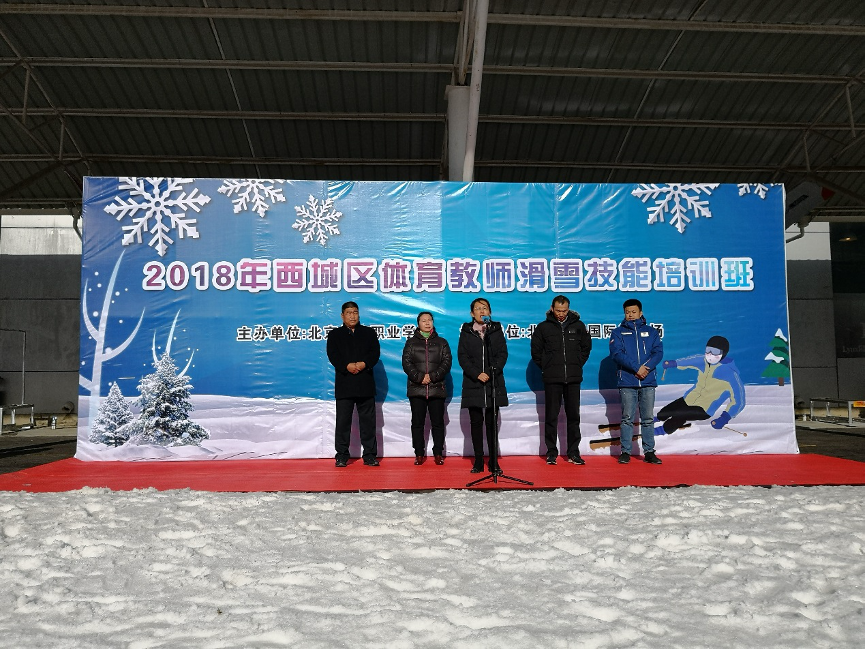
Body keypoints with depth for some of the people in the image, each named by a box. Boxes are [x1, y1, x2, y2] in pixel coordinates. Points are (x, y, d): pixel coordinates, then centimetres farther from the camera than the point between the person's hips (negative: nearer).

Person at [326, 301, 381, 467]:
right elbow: (333, 355, -2)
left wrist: (364, 364, -17)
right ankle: (342, 455, 9)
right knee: (343, 421, 1)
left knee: (368, 420, 3)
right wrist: (347, 366, -18)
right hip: (344, 384, 0)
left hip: (366, 384, 1)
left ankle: (370, 455, 9)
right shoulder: (335, 335, 11)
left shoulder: (369, 333, 13)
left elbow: (375, 353, 2)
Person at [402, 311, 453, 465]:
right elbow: (406, 363, 1)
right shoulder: (411, 342, 11)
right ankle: (419, 454, 9)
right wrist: (420, 377, -12)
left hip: (437, 388, 0)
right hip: (416, 388, 0)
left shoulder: (441, 342, 12)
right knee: (417, 422, 2)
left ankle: (438, 454, 8)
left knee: (438, 422, 0)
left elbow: (447, 363, 3)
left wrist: (432, 376, -10)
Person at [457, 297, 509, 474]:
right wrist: (477, 374, -12)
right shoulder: (466, 331, 7)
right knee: (476, 422, 3)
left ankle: (494, 461, 7)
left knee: (492, 423, 2)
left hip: (494, 383, 0)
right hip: (473, 383, 0)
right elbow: (462, 357, 0)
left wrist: (491, 372, -12)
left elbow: (503, 354, 3)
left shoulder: (497, 329, 9)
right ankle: (478, 461, 10)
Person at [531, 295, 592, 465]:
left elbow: (587, 346, 17)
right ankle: (551, 452, 10)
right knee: (551, 416, 2)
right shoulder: (543, 327, 1)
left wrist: (578, 364, 9)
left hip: (573, 379, 2)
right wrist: (545, 367, 3)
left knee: (574, 416, 6)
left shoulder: (578, 325, 6)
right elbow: (535, 350, 8)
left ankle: (573, 452, 14)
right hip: (552, 379, -2)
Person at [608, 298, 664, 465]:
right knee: (627, 419, 1)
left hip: (648, 382, 2)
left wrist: (646, 367, -15)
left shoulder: (651, 331, 13)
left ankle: (649, 452, 11)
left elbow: (658, 352, 3)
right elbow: (616, 353, -6)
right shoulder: (618, 332, 8)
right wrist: (636, 368, -16)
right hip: (627, 383, -1)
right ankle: (625, 452, 7)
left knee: (648, 418, 5)